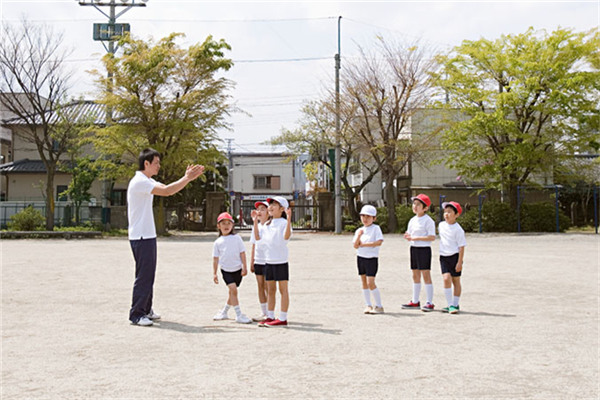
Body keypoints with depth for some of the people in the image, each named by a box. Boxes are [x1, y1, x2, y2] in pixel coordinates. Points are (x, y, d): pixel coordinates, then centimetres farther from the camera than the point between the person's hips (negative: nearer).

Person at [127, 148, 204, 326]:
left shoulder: (148, 182, 17)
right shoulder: (139, 182, -16)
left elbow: (168, 189, 12)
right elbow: (166, 191, -24)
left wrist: (188, 178, 1)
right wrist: (187, 178, -17)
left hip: (148, 236, 10)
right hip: (141, 237, -10)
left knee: (148, 275, 14)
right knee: (143, 275, -7)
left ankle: (145, 310, 23)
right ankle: (136, 314, -1)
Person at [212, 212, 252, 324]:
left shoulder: (237, 238, 0)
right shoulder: (218, 242, 2)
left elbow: (242, 253, 1)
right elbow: (215, 258, 5)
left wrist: (244, 267, -5)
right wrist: (214, 273, 3)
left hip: (237, 269, 1)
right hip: (226, 270, -1)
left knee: (232, 293, 10)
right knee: (233, 290, -17)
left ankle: (224, 312, 30)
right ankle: (239, 315, -14)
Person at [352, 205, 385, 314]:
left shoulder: (376, 228, -6)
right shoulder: (359, 230, 9)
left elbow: (379, 242, -19)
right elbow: (355, 246, 0)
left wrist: (364, 244, -14)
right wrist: (359, 235, -17)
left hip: (371, 258, -6)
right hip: (360, 257, 6)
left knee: (370, 282, -11)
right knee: (364, 282, 9)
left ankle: (379, 306, -2)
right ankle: (368, 305, 17)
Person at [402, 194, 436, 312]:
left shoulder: (428, 221, -12)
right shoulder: (412, 220, 12)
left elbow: (432, 237, -18)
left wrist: (416, 238, -22)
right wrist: (408, 237, -4)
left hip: (424, 249, -8)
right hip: (413, 248, 8)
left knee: (426, 275, -5)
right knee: (415, 275, 13)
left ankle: (430, 303, 0)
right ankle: (415, 301, 21)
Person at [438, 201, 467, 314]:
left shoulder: (458, 229, -11)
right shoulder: (441, 225, 5)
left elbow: (461, 246, -11)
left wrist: (460, 262, -15)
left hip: (455, 256, -3)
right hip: (443, 256, 4)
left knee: (456, 281, 7)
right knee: (446, 279, -11)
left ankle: (455, 304, 18)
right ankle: (450, 305, -7)